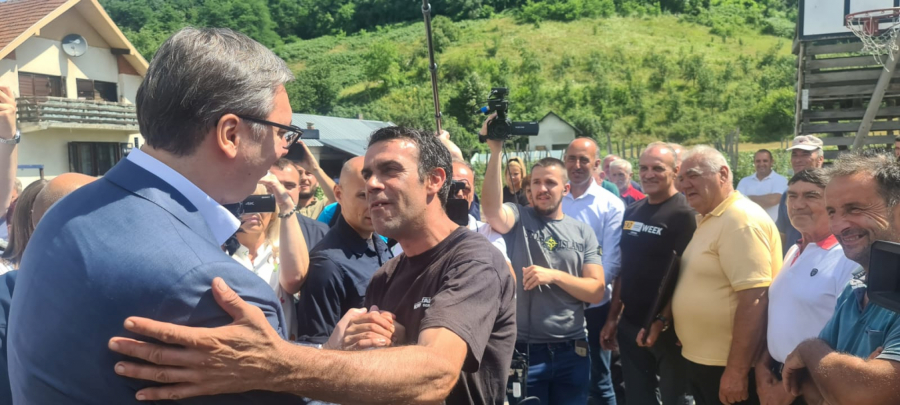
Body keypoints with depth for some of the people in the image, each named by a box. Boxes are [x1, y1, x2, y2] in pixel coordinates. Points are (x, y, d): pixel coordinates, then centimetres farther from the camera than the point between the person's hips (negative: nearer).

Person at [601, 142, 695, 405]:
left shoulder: (683, 214, -12)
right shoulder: (631, 212, 7)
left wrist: (660, 323, -19)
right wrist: (613, 317, 9)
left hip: (667, 328, -6)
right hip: (630, 324, 6)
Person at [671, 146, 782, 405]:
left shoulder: (742, 219, -18)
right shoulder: (708, 219, 13)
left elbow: (754, 300, -24)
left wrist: (737, 370, -24)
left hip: (726, 366, -9)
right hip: (700, 360, 9)